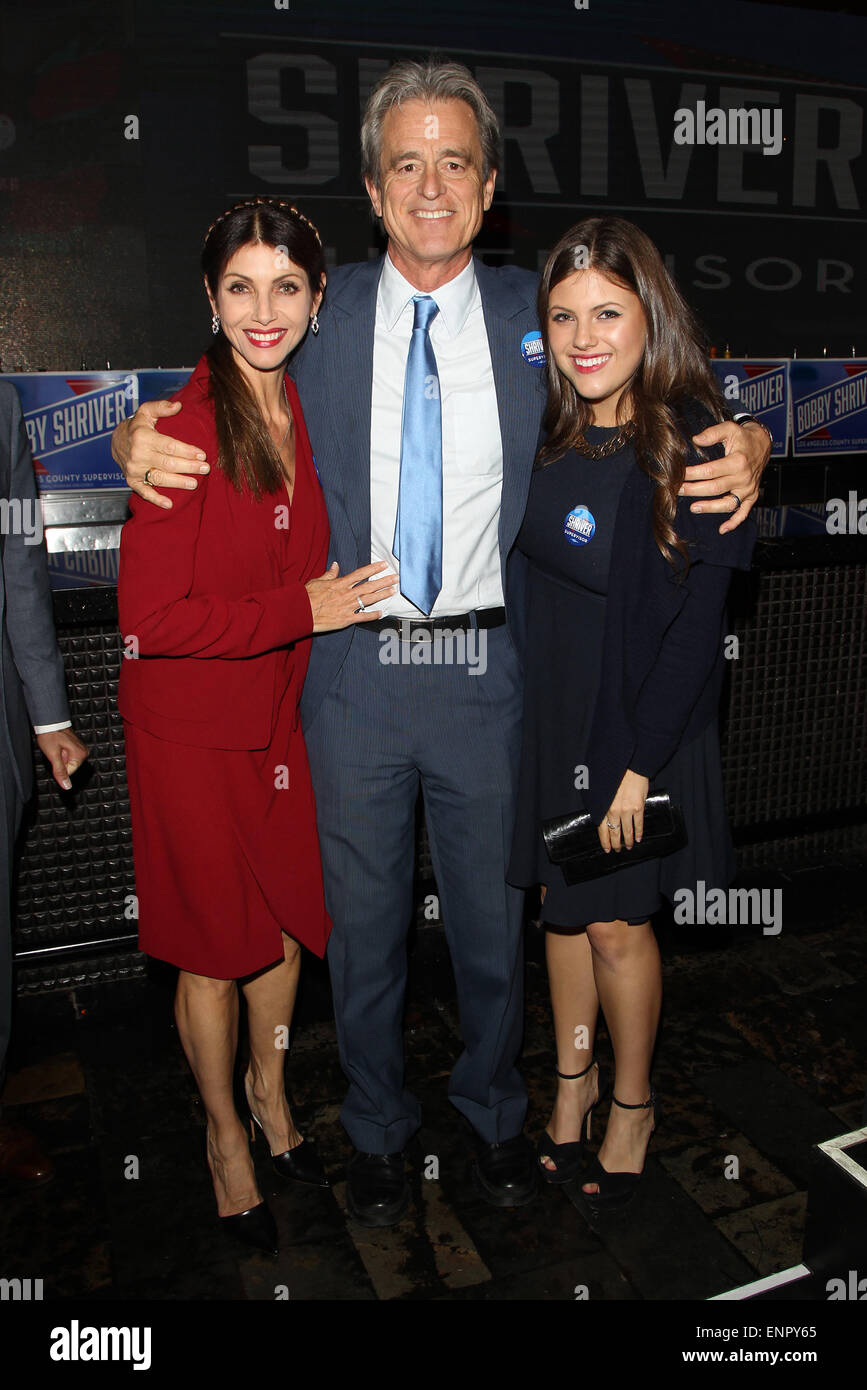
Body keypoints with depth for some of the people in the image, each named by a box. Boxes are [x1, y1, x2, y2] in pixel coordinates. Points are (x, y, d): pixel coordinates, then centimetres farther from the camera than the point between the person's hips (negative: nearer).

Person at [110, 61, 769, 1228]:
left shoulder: (534, 313, 2)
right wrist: (136, 438, -15)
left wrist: (740, 453, -14)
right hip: (356, 666, 0)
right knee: (362, 919, 14)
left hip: (489, 665, 1)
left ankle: (495, 1112, 44)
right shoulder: (322, 314, 2)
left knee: (493, 916, 16)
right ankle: (377, 1125, 40)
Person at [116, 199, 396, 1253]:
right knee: (215, 945, 11)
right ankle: (224, 1133, 38)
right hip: (191, 728, -6)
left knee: (288, 914, 20)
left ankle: (269, 1087, 47)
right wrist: (302, 610, -21)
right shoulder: (183, 431, -21)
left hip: (282, 712, 6)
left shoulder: (309, 411, 0)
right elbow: (149, 620, -23)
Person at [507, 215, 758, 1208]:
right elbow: (530, 575, 8)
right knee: (561, 904, 17)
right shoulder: (548, 430, 1)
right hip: (547, 712, 5)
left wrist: (640, 762, -16)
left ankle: (632, 1105, 35)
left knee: (616, 926, 9)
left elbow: (696, 625, -16)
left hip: (639, 721, -5)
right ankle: (572, 1080, 41)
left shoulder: (691, 444, -16)